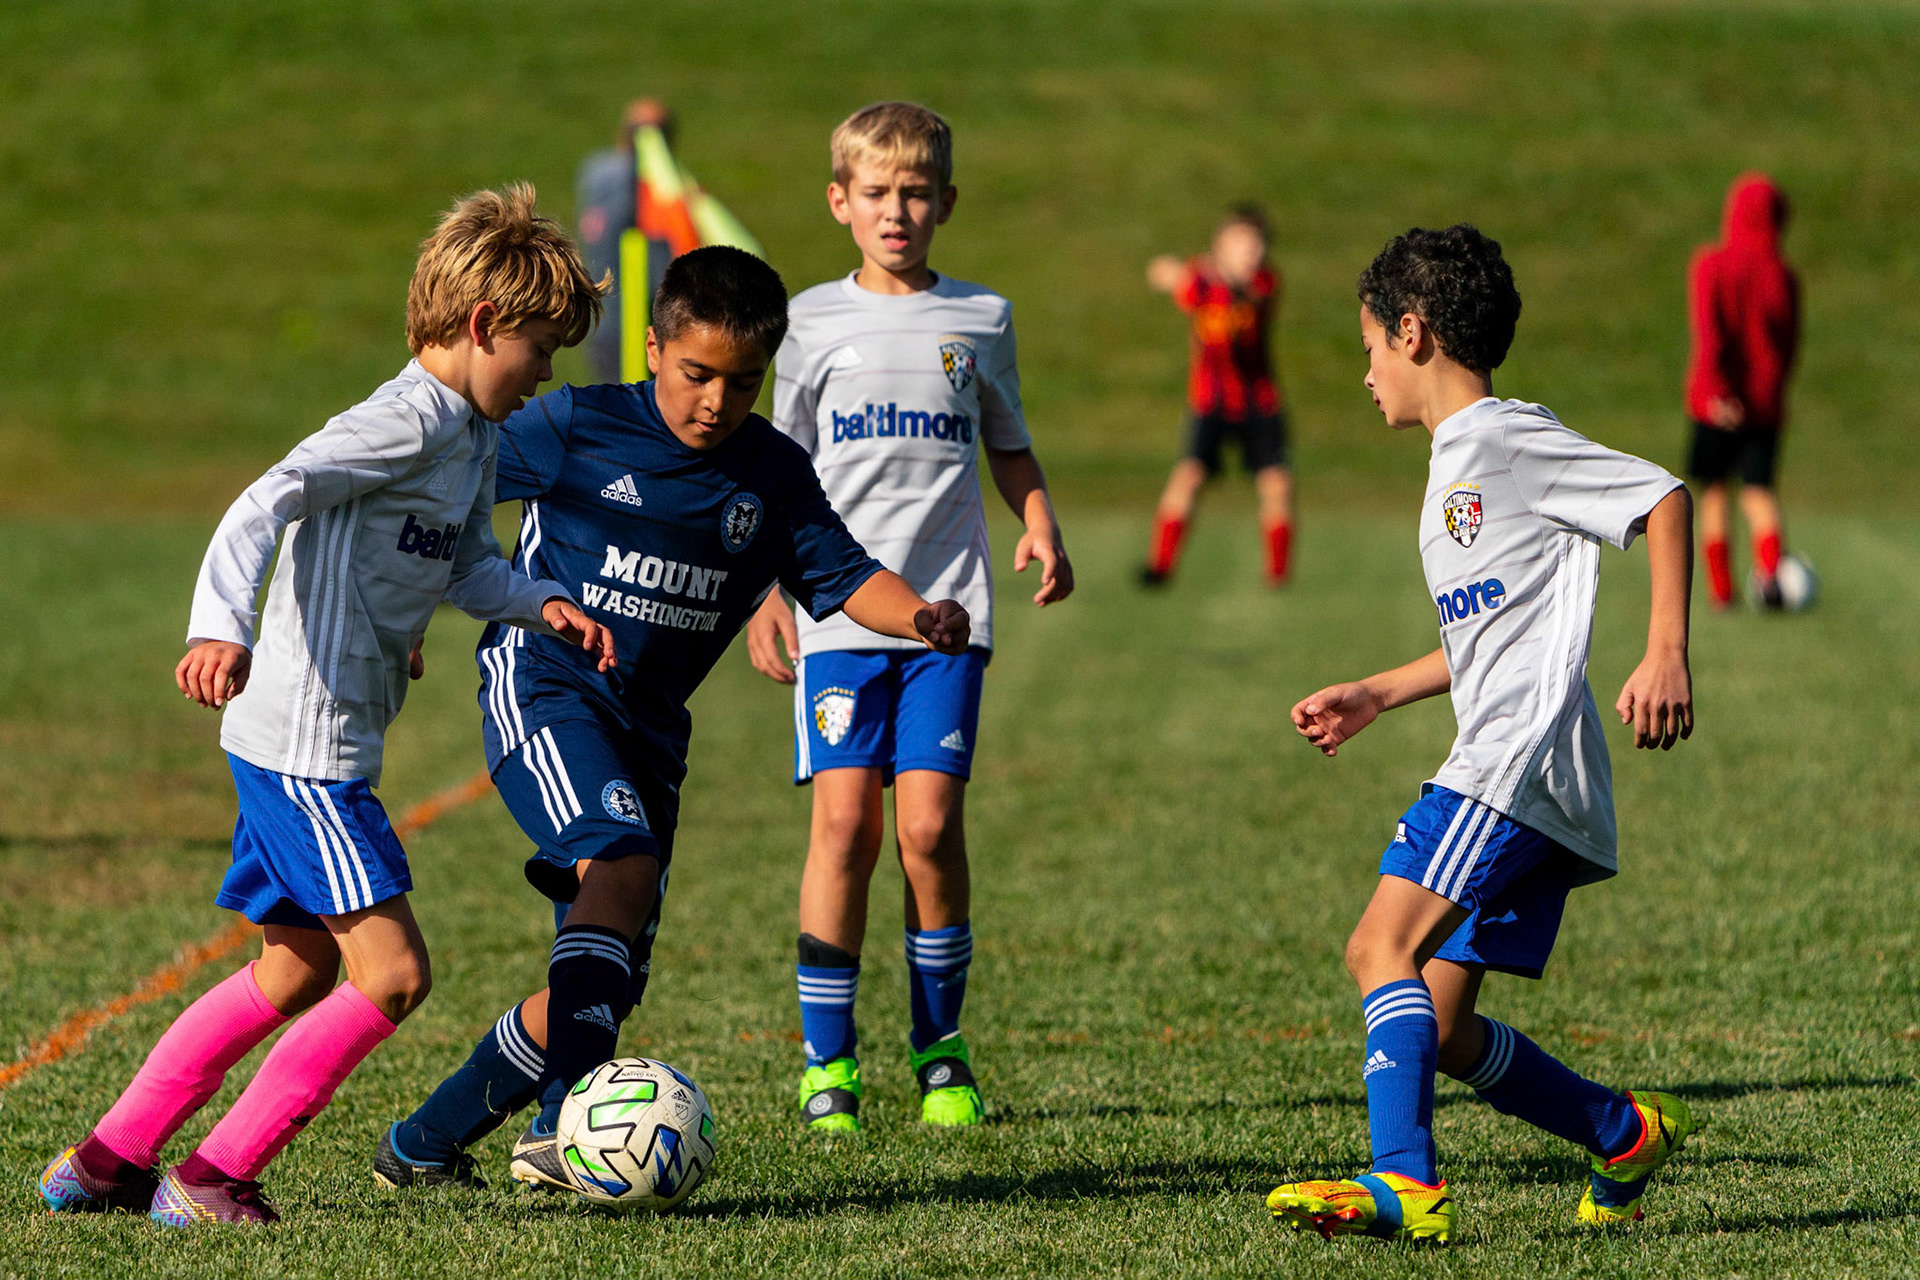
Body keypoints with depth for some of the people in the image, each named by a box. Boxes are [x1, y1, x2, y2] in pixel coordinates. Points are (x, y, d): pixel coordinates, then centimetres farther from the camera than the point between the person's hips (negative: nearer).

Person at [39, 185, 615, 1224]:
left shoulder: (474, 438, 14)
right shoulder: (408, 422, -16)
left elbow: (469, 565, 26)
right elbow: (265, 504, -27)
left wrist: (538, 605, 7)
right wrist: (220, 623, -41)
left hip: (294, 750, 11)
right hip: (305, 740, -11)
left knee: (296, 972, 19)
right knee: (392, 972, -11)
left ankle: (105, 1159, 24)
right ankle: (213, 1178, -3)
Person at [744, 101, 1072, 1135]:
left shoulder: (980, 320, 10)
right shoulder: (812, 323, 8)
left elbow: (1008, 446, 21)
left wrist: (1041, 527, 3)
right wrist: (767, 593, 4)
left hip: (947, 610, 0)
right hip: (840, 611, 0)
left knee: (930, 824, -8)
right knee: (844, 820, -10)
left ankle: (941, 1049, 7)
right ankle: (827, 1058, -1)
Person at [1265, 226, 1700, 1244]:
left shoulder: (1504, 438, -6)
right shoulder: (1458, 467, 24)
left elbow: (1664, 500, -13)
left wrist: (1666, 654, -22)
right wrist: (1376, 696, 33)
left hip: (1518, 755, -10)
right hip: (1506, 771, 10)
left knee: (1385, 942, -22)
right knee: (1440, 1030, 7)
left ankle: (1406, 1184, -32)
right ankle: (1626, 1136, 19)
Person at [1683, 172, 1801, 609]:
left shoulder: (1709, 265, -4)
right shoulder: (1783, 276, 0)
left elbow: (1708, 332, -16)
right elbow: (1789, 346, 6)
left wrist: (1716, 391, -22)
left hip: (1719, 403, -1)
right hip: (1766, 401, 1)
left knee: (1713, 490, 13)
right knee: (1759, 489, 1)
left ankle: (1721, 589, 11)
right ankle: (1770, 568, -26)